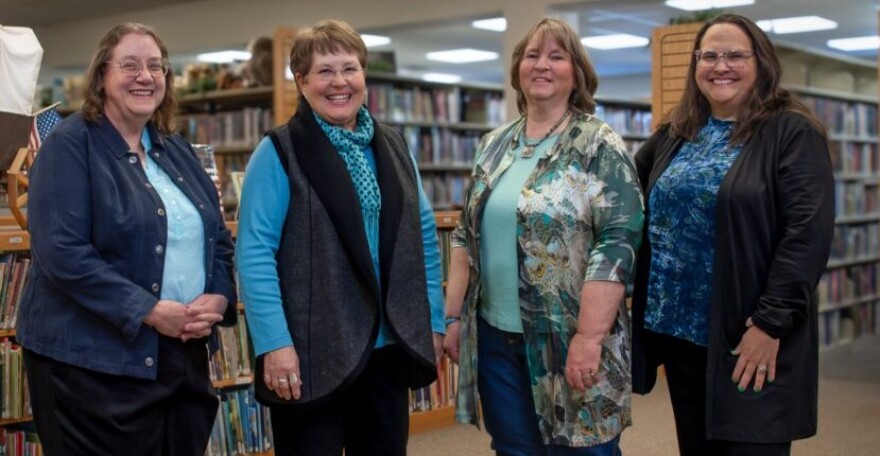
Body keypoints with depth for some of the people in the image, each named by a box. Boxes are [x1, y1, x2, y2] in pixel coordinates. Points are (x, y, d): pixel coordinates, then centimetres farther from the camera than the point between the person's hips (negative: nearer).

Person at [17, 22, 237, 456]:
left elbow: (218, 238, 14)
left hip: (183, 356, 7)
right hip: (94, 361, -6)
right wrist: (149, 311, -21)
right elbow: (62, 253, -18)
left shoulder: (177, 151, 13)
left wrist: (217, 298, -5)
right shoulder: (70, 145, -8)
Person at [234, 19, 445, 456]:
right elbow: (255, 253, -12)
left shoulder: (392, 146, 11)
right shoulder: (279, 153, -6)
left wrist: (433, 321, 8)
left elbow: (423, 237, 13)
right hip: (312, 353, -5)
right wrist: (274, 342, -19)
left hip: (389, 346, 6)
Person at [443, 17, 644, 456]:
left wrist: (589, 337, -21)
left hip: (568, 342, -5)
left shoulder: (600, 147, -7)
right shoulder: (493, 145, 10)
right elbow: (466, 237, 14)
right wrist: (454, 316, 9)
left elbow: (616, 243, -15)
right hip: (496, 336, 5)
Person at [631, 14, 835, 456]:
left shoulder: (792, 133, -7)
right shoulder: (675, 133, 11)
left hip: (748, 338, -6)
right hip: (677, 328, 6)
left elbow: (809, 231, -16)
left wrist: (770, 322, -20)